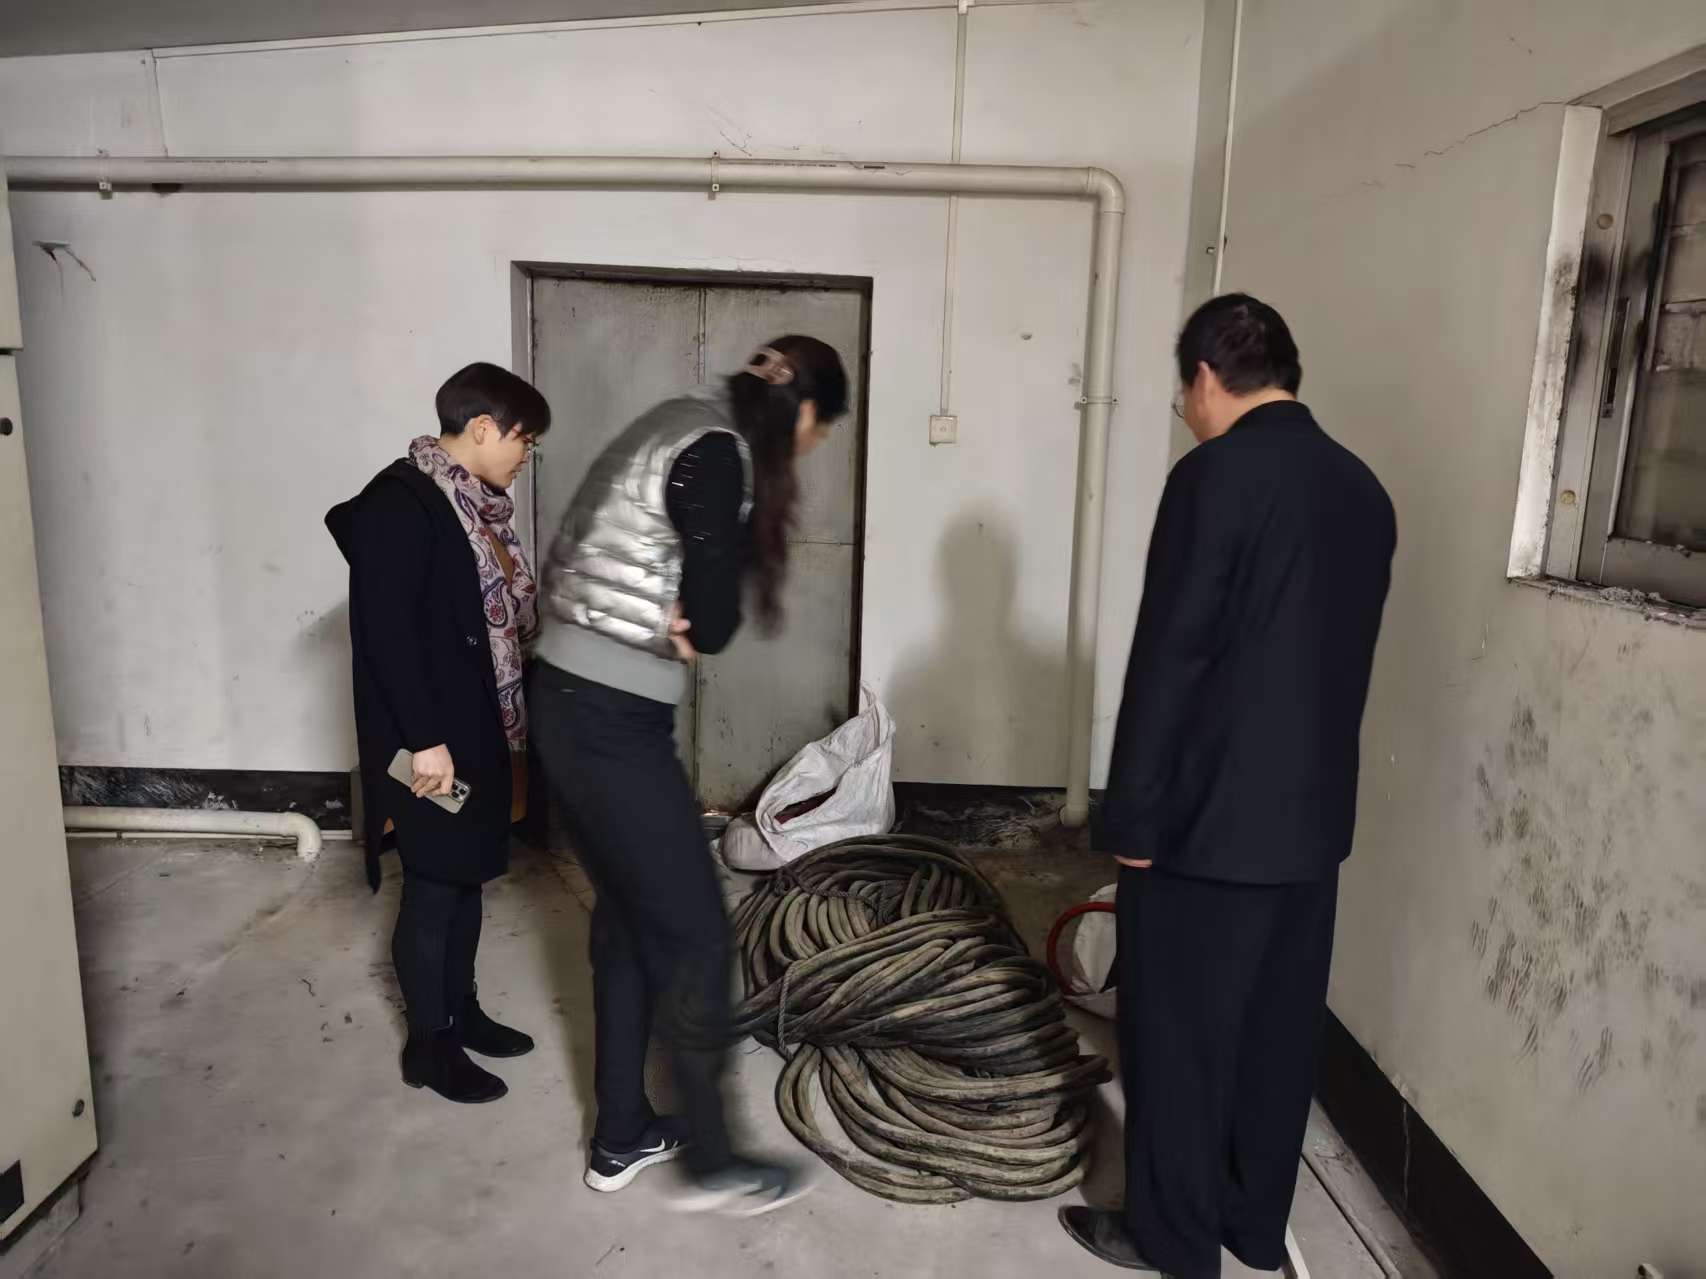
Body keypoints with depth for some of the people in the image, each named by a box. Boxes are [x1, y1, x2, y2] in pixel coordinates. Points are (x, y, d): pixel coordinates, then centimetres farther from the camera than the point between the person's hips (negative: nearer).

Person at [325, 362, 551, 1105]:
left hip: (479, 725, 9)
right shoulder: (399, 503, -18)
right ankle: (427, 1045, 20)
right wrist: (424, 739, -23)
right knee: (433, 888, 3)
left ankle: (461, 1011, 34)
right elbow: (386, 630, -22)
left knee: (467, 876, 18)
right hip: (431, 737, -9)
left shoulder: (475, 502, 10)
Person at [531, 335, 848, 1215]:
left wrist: (678, 613, -5)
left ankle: (622, 1138, 34)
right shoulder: (718, 455, -17)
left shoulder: (690, 426, 14)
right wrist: (689, 616, 3)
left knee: (628, 915, 19)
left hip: (573, 700, 10)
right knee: (694, 932, 3)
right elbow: (712, 626, -15)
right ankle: (711, 1162, 21)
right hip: (612, 721, -10)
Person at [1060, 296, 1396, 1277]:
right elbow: (1341, 654, 13)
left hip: (1211, 815, -8)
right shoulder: (1363, 489, 8)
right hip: (1313, 813, 8)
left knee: (1178, 1032, 8)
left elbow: (1169, 660, -18)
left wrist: (1133, 817, -11)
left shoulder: (1217, 476, -16)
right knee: (1279, 1026, 18)